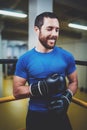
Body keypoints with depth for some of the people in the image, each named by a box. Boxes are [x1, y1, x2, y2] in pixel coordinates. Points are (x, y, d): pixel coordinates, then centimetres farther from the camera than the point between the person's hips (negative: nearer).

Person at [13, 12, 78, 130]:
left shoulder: (67, 56, -6)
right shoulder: (25, 59, -11)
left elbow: (74, 82, 3)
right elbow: (16, 91, -10)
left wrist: (66, 98, -17)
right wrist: (42, 87, -25)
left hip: (59, 114, 1)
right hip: (35, 116, 0)